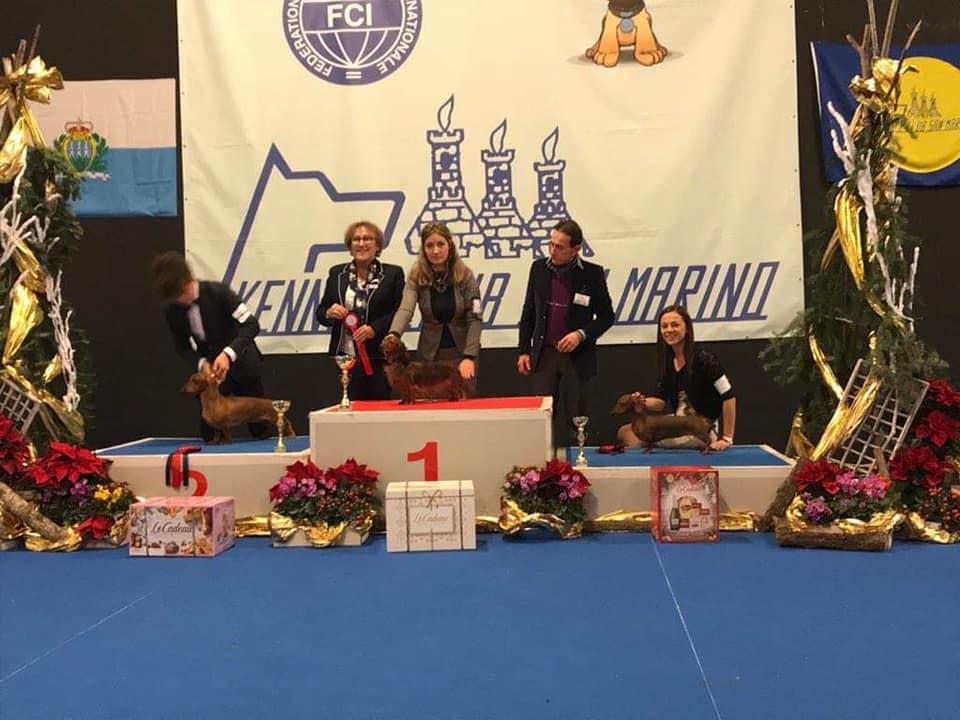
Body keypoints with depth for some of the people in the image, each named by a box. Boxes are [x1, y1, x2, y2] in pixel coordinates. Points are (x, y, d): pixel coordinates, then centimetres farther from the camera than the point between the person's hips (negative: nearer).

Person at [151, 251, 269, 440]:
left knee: (261, 430, 3)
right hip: (210, 369, 3)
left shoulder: (217, 292, -21)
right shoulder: (173, 311, -8)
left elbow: (251, 325, -24)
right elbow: (182, 347, 4)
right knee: (209, 434, -3)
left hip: (242, 364, -3)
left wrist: (228, 353, -38)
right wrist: (201, 363, -19)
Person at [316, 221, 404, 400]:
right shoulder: (337, 274, 12)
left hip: (380, 357, -2)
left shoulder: (393, 273, 4)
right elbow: (321, 312, 15)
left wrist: (374, 328, -15)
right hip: (346, 357, 2)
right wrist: (329, 313, -8)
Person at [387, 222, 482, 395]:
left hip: (460, 351, 0)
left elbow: (475, 318, -9)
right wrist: (394, 335, -41)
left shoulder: (465, 275, -7)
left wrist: (469, 356, -18)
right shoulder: (416, 276, -6)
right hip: (431, 354, 1)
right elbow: (405, 309, -21)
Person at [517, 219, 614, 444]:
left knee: (571, 419, 2)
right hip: (543, 355, 2)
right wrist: (524, 350, 8)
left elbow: (606, 316, 2)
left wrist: (581, 334, -14)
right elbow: (528, 313, 12)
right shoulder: (539, 268, 4)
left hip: (577, 357, -2)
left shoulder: (592, 274, -4)